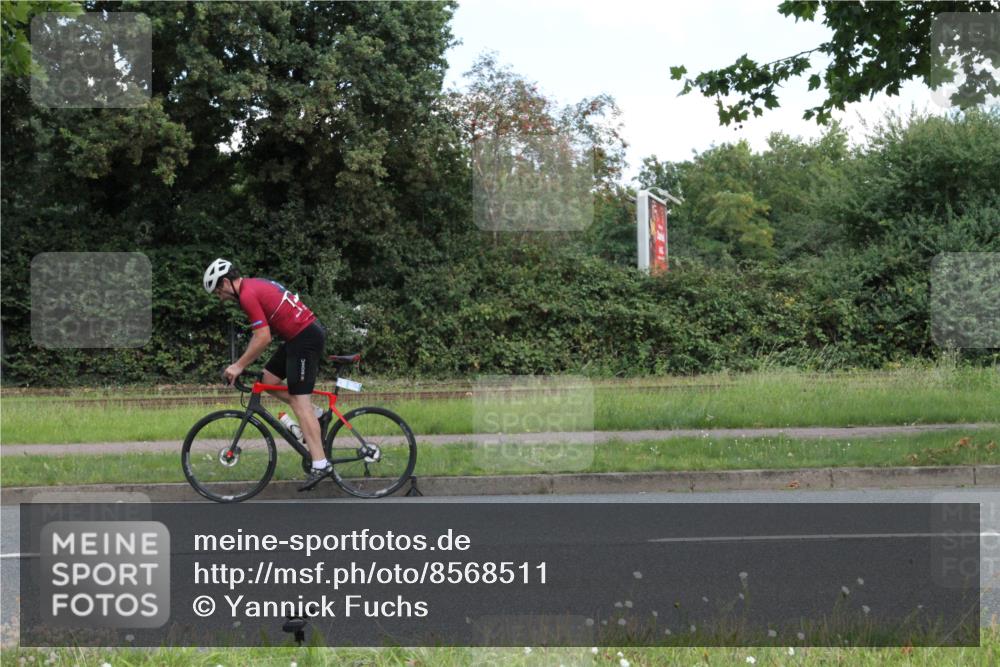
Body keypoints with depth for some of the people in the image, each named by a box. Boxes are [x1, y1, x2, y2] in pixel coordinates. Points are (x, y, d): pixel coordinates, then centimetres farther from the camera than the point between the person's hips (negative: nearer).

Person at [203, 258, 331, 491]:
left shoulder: (248, 295, -14)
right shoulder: (255, 286, 16)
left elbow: (263, 338, -19)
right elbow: (262, 334, 23)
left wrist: (239, 366, -11)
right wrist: (242, 363, 21)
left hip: (305, 338, -10)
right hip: (307, 332, 10)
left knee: (299, 402, -10)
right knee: (268, 380, 15)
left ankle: (320, 465, -12)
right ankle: (317, 415, 19)